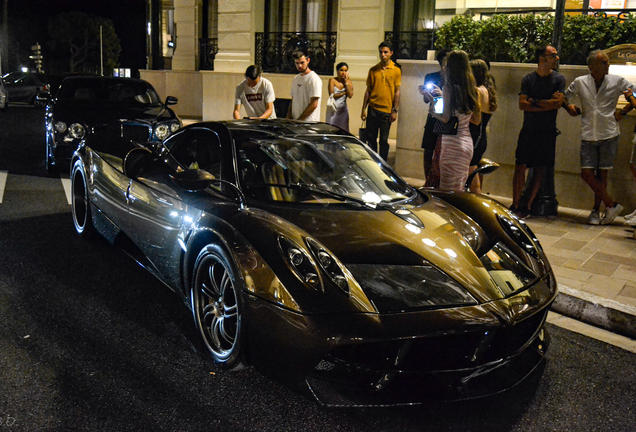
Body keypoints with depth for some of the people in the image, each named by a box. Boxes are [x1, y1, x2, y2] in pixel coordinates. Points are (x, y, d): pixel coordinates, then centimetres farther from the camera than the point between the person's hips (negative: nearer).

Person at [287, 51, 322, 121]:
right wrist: (289, 115, 5)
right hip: (294, 121, 7)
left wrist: (299, 119, -15)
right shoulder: (295, 79, 17)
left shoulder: (314, 79, -8)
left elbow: (314, 104, -14)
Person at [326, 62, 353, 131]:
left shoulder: (348, 81, 7)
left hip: (343, 109, 2)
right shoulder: (332, 80, -1)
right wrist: (344, 93, -5)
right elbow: (332, 95, -11)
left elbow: (350, 95, -8)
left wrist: (346, 82, -7)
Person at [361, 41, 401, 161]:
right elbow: (368, 91, 11)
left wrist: (395, 111, -5)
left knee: (384, 140, 2)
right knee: (371, 139, 5)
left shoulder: (396, 70, 2)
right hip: (373, 109, 2)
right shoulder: (373, 70, 9)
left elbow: (397, 92, 1)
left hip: (387, 111, -2)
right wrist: (363, 109, 7)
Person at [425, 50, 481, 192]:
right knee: (459, 189, 15)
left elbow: (446, 118, -15)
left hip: (452, 142, -7)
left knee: (448, 190, 0)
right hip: (467, 142, 7)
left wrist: (432, 111, 4)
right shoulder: (473, 90, 8)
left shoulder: (449, 88, -10)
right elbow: (477, 120, 15)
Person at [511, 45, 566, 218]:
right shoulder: (528, 79, 4)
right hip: (528, 130, 0)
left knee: (541, 169, 1)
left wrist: (534, 101, -7)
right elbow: (522, 104, -7)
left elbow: (558, 103, -9)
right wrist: (547, 104, -10)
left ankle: (527, 206, 8)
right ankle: (515, 205, 4)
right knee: (520, 167, -4)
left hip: (548, 132, 0)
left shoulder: (559, 79, 4)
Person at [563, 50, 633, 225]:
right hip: (588, 136, 1)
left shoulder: (617, 82, 2)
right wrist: (569, 106, -3)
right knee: (586, 173, -7)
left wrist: (623, 112, 4)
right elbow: (565, 97, 17)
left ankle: (596, 210, 15)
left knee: (602, 174, 4)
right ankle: (611, 205, 6)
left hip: (609, 135, -1)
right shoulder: (580, 82, 3)